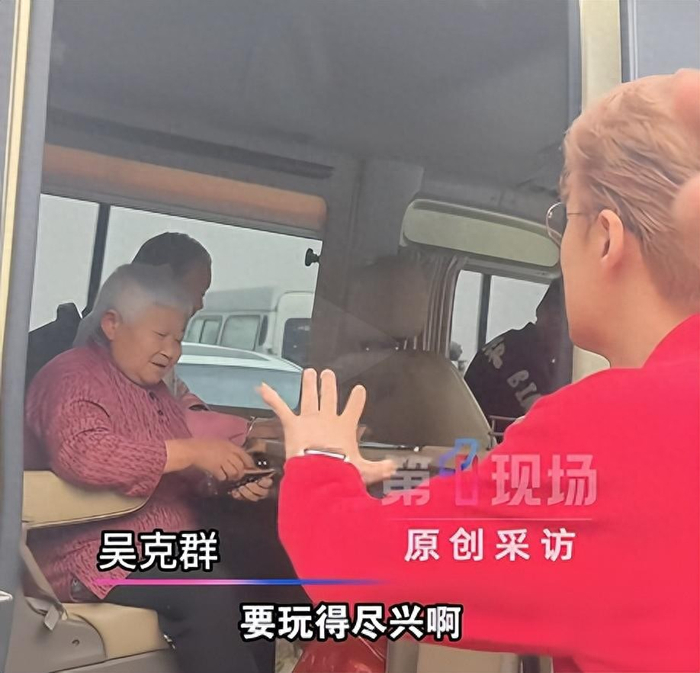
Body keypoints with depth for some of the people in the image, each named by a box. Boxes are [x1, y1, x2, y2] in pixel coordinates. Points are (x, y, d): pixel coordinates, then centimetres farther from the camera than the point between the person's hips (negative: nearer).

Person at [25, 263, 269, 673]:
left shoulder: (154, 389, 20)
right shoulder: (74, 376, -7)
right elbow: (80, 454, -28)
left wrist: (224, 481, 0)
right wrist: (190, 452, -28)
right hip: (100, 556, -8)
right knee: (208, 593, -32)